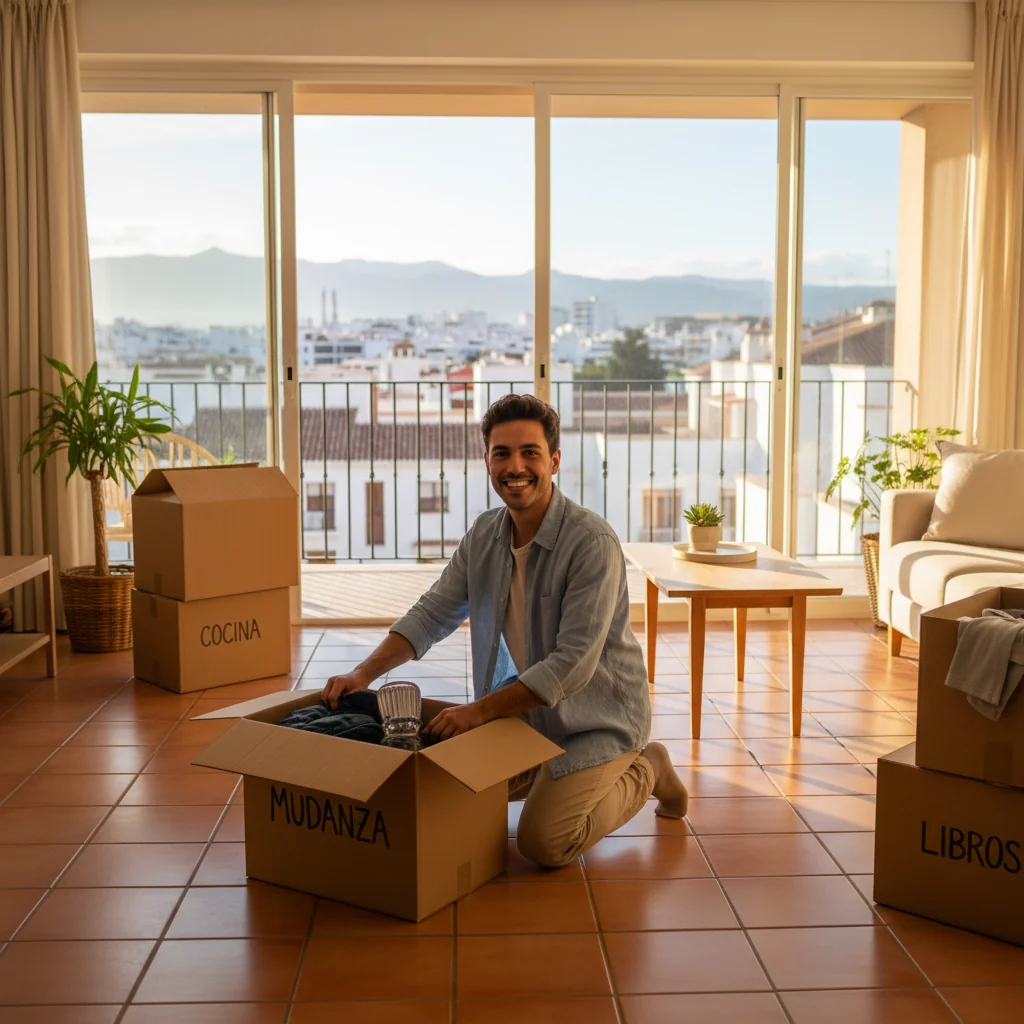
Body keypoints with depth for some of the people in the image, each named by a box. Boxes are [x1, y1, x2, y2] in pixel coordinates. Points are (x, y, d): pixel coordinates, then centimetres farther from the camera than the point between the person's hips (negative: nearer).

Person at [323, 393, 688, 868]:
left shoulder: (593, 542, -26)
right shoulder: (485, 534, -3)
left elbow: (573, 663, -30)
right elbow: (432, 613, 3)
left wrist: (481, 710, -30)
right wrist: (364, 674, -10)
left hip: (597, 716, -7)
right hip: (530, 705, 7)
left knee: (541, 843, -15)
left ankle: (643, 771, 9)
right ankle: (558, 778, 27)